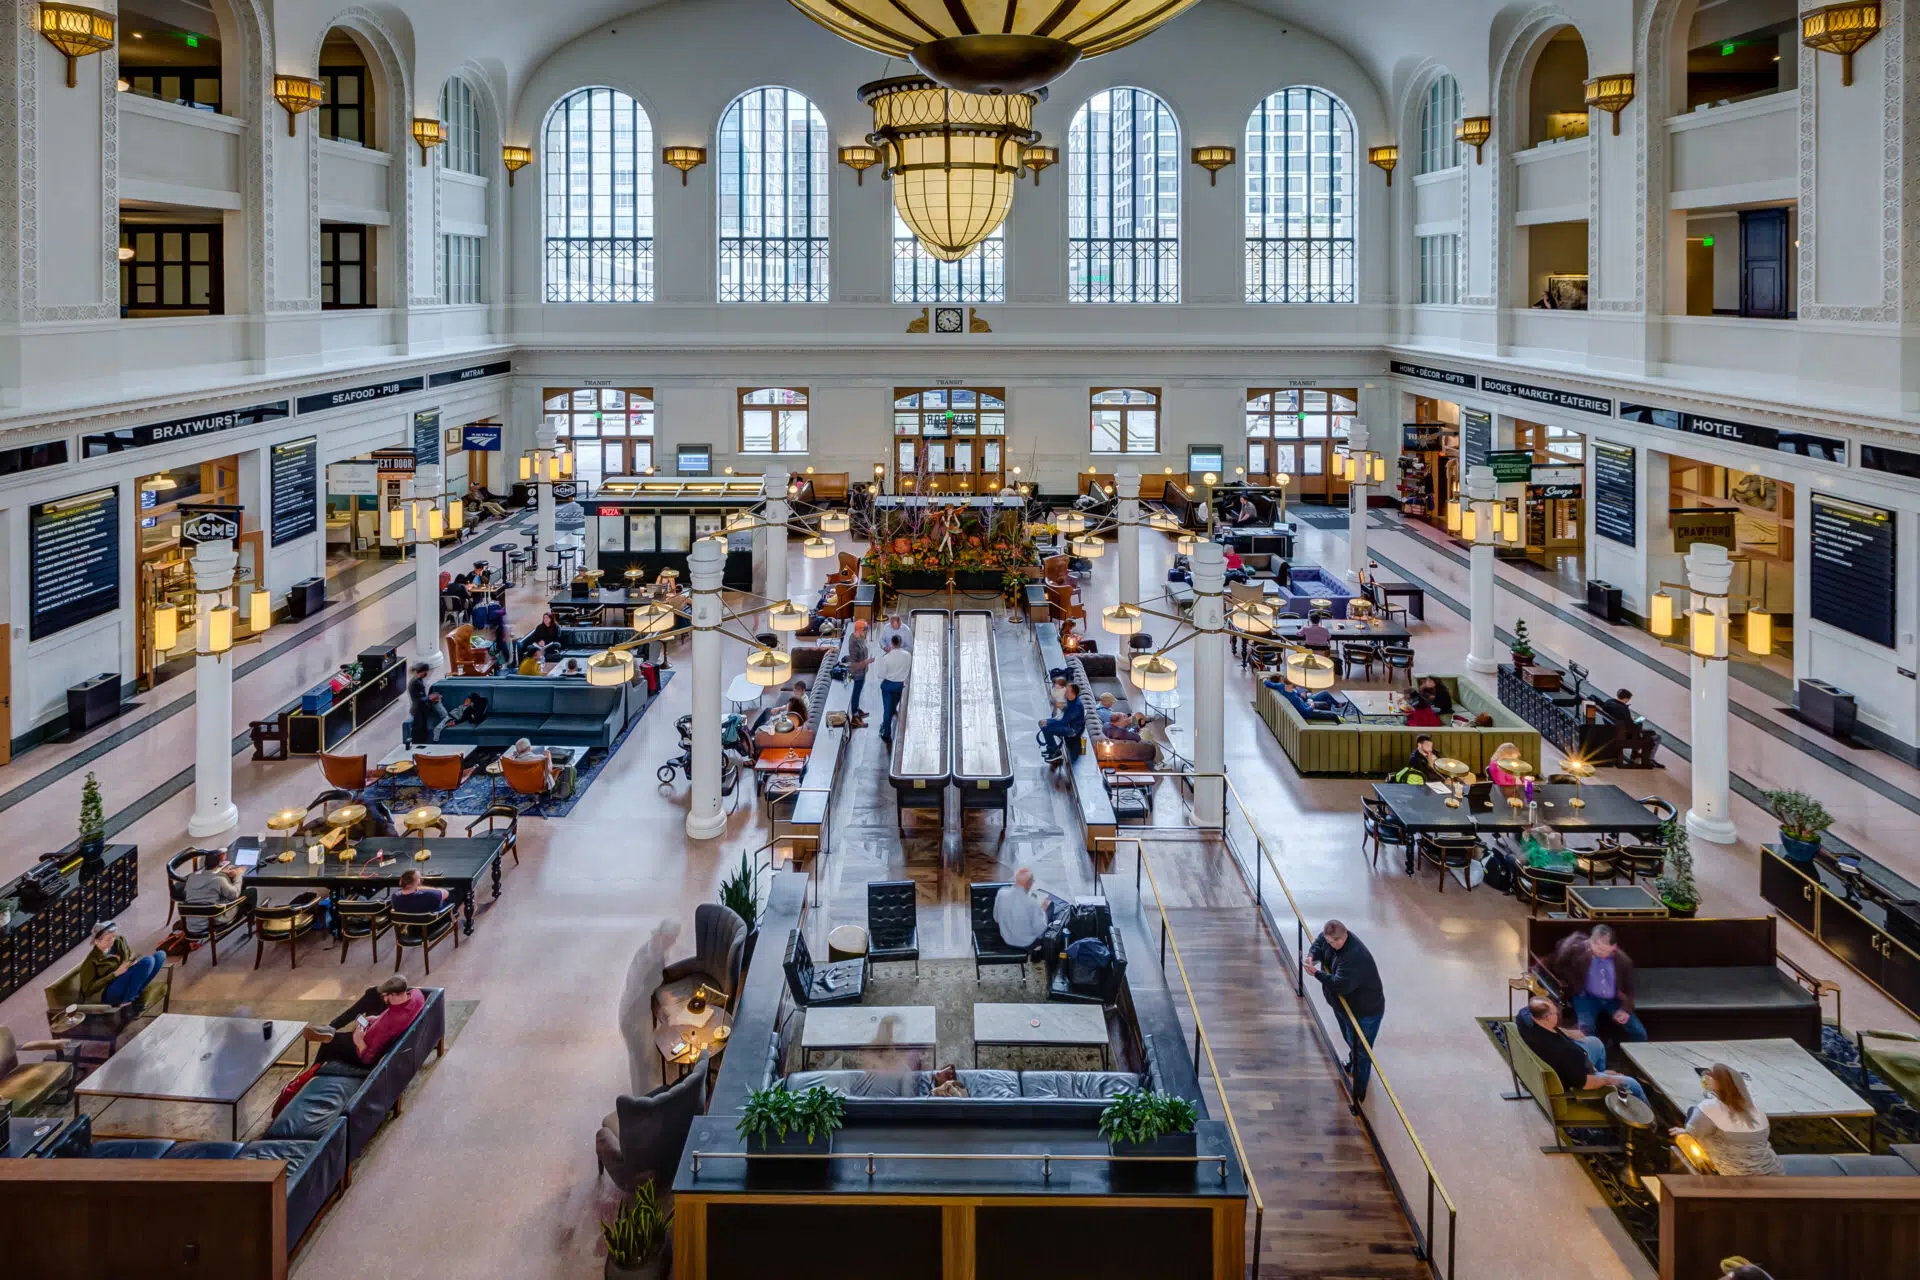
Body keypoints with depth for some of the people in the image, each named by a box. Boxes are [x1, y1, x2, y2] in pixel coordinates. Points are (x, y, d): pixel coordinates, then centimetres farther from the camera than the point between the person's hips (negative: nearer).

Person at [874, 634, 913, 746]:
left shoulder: (886, 658, -24)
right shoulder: (908, 656, -14)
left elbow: (880, 674, -15)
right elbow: (910, 671, -1)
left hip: (888, 684, -3)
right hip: (901, 685, 3)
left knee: (887, 708, 7)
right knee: (894, 705, 26)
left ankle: (887, 735, 11)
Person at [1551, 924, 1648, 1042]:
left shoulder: (1623, 961, -8)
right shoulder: (1578, 950, -16)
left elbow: (1628, 988, 6)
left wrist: (1626, 1009, -10)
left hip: (1614, 1000, 3)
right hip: (1587, 997, -3)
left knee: (1639, 1033, -4)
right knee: (1586, 1028, -31)